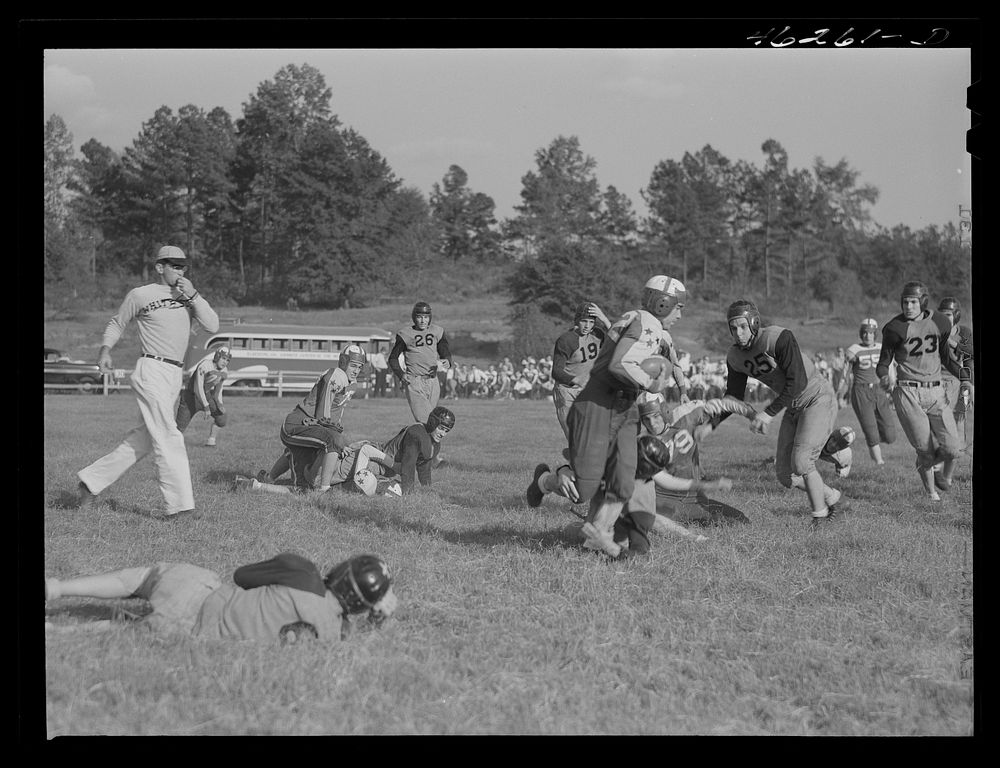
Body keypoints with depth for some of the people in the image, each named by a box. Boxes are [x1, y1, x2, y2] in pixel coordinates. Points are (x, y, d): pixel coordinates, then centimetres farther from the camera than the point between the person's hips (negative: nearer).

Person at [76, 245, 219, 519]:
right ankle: (180, 504, -14)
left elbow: (213, 326, 2)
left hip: (176, 374, 6)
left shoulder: (189, 295, 13)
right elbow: (117, 323, 13)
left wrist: (193, 296, -6)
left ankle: (91, 480, 22)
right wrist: (105, 348, -3)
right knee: (168, 437, -13)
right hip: (151, 371, -6)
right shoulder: (140, 295, 1)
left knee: (143, 439, 10)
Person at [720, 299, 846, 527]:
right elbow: (733, 396, 5)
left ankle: (820, 517, 0)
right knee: (784, 474, 3)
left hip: (818, 399, -8)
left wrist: (769, 413, -29)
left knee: (801, 462, -19)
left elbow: (798, 382, -29)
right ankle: (833, 498, 25)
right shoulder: (735, 356, -4)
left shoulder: (779, 338, -26)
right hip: (794, 407, 8)